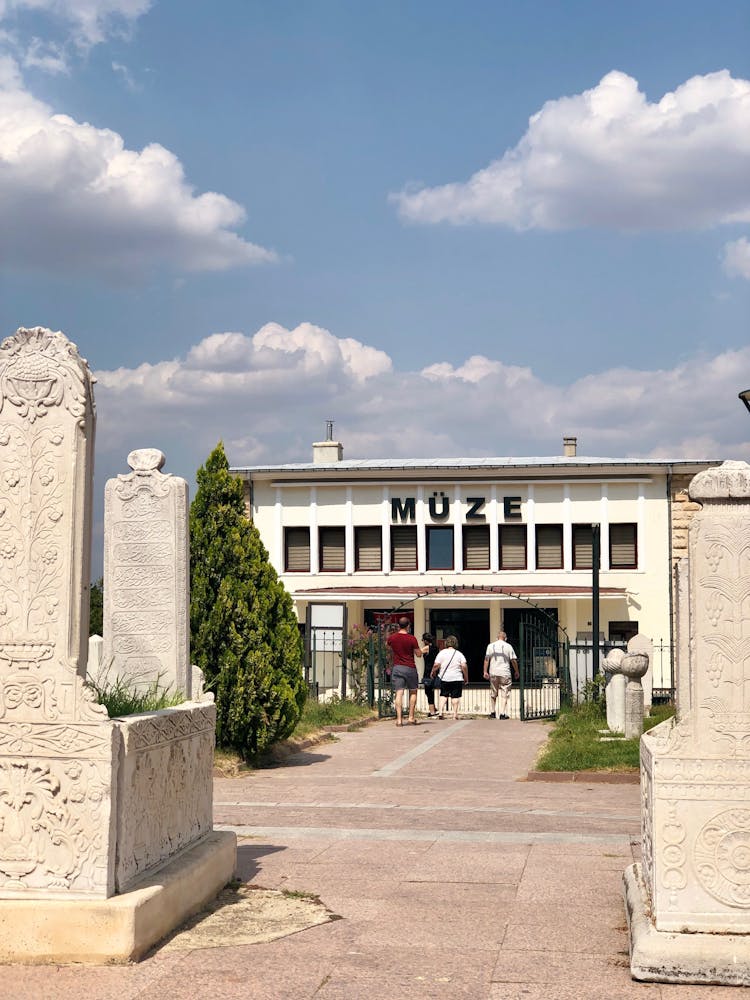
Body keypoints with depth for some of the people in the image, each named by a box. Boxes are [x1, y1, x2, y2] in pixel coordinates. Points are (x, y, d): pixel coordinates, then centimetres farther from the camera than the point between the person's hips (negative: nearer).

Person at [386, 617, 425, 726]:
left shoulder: (392, 637, 1)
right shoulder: (412, 638, -8)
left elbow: (389, 648, 22)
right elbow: (418, 654, -3)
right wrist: (422, 650, 18)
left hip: (397, 667, 2)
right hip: (410, 668, -2)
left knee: (398, 693, -3)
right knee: (413, 692, 14)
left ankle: (399, 719, -11)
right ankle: (411, 718, 13)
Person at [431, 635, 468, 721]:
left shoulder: (442, 653, -1)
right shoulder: (459, 654, 0)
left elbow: (436, 665, -6)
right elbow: (464, 666, -7)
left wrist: (433, 673, 11)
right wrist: (466, 678, 2)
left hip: (444, 678, 1)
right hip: (457, 678, -1)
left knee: (443, 695, 10)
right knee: (455, 696, 4)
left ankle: (441, 712, -3)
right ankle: (455, 714, 2)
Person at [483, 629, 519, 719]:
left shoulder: (491, 646, 6)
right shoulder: (508, 646, 0)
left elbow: (486, 659, 2)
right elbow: (513, 661, 0)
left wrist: (485, 672, 6)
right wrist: (516, 672, 12)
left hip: (493, 673, 3)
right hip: (505, 673, -3)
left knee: (493, 694, 15)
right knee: (504, 694, 1)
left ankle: (493, 712, 19)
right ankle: (502, 713, -5)